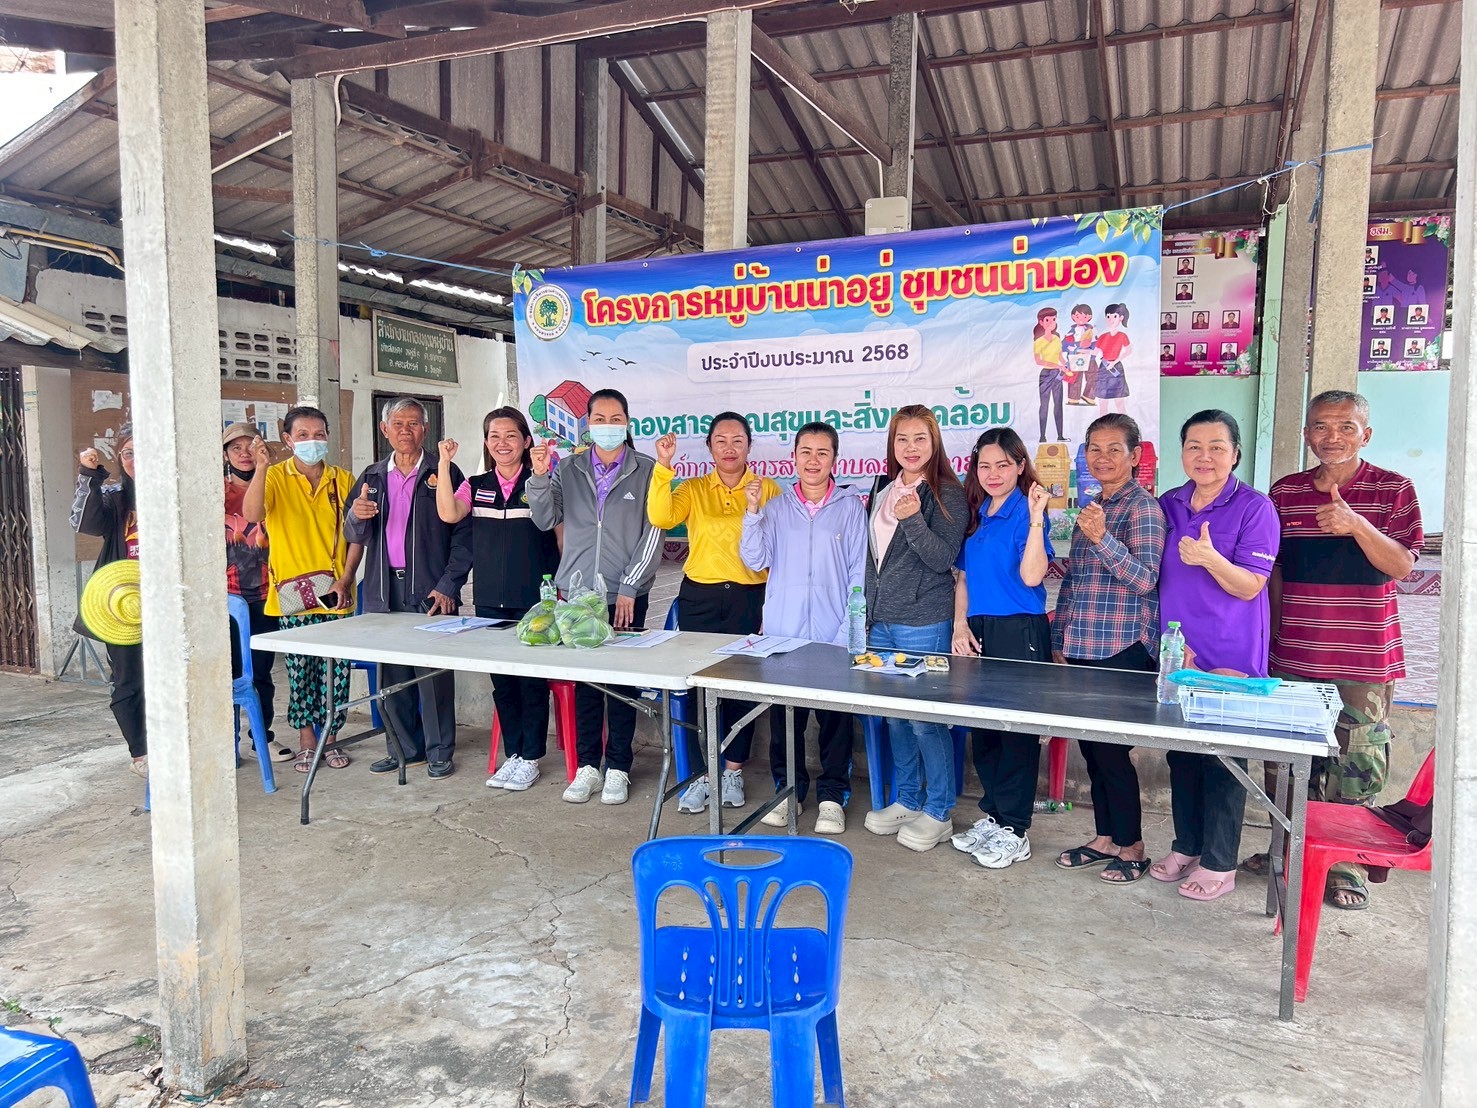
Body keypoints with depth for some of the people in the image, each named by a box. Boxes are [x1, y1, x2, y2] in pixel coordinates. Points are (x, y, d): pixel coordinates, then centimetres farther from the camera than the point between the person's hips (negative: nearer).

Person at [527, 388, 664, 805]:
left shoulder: (646, 470, 0)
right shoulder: (569, 469, 9)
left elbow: (653, 533, -4)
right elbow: (546, 520, 4)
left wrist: (629, 586, -8)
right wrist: (539, 477, -12)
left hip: (626, 595, -2)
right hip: (577, 591, 3)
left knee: (623, 681, 3)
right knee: (584, 681, 7)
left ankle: (617, 769, 15)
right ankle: (588, 766, 19)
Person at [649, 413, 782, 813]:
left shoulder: (768, 489, 3)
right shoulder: (693, 490, 6)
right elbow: (660, 517, -13)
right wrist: (663, 466, -19)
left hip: (750, 597, -1)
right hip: (699, 597, 1)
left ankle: (733, 770, 23)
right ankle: (702, 774, 18)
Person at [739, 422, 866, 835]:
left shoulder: (851, 507, 1)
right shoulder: (777, 507, 7)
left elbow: (860, 571, 0)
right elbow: (756, 561, 2)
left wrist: (851, 629, -7)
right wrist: (753, 513, -9)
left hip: (834, 634, -2)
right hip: (782, 633, 2)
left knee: (835, 716, 4)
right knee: (783, 715, 8)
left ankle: (832, 795, 18)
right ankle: (788, 789, 24)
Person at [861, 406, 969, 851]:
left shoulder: (948, 494, -7)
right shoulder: (882, 489, 12)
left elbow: (942, 559, -15)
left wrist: (913, 519, -27)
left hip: (923, 623, -7)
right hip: (881, 620, 7)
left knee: (925, 718, -2)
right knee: (894, 715, 13)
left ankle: (938, 812, 12)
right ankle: (907, 799, 28)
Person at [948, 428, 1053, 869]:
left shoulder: (1027, 512, -6)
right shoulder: (975, 514, 13)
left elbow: (1031, 576, -19)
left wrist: (1036, 519, -24)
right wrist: (960, 625, 5)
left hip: (1019, 633, -6)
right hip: (978, 633, 7)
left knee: (1017, 729, 0)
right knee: (982, 727, 12)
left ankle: (1014, 831, 10)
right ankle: (992, 814, 26)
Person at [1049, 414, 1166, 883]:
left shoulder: (1143, 506, -8)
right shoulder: (1088, 506, 14)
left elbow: (1145, 579, -19)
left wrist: (1102, 537, -30)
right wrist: (1059, 642, 14)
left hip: (1124, 651, -7)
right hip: (1082, 650, 7)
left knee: (1111, 750, -1)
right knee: (1091, 748, 13)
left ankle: (1132, 846, 16)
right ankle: (1104, 838, 26)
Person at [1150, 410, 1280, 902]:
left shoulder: (1254, 507, -7)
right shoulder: (1168, 505, 9)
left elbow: (1249, 586, -11)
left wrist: (1210, 558, -29)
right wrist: (1171, 638, 4)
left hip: (1230, 657, -5)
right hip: (1175, 653, 5)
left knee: (1222, 757, 1)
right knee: (1180, 751, 12)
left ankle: (1219, 863, 14)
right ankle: (1186, 846, 28)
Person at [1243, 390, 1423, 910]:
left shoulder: (1393, 489, -1)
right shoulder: (1284, 491, 7)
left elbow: (1402, 565, -10)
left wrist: (1357, 525, -25)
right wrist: (1269, 637, 11)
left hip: (1363, 660, -3)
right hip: (1292, 656, 3)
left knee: (1355, 769, 3)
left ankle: (1347, 868, 18)